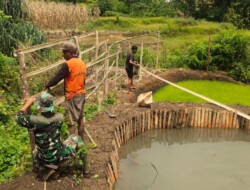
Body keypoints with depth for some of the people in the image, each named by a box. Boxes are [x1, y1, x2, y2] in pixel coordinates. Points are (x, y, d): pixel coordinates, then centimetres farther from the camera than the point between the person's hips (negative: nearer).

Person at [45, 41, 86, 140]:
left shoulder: (68, 64, -20)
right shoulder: (82, 63, 4)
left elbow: (57, 78, -16)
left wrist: (47, 86, 0)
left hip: (72, 96, -8)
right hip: (81, 94, 8)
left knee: (71, 122, 1)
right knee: (80, 118, 17)